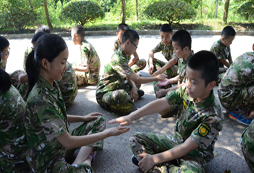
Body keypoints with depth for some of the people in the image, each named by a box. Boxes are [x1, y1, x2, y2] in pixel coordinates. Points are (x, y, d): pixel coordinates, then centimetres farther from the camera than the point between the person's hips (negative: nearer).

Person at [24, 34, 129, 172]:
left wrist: (82, 118, 11)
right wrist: (107, 133, -22)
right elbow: (68, 142, -27)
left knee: (98, 120, 15)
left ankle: (78, 162, -1)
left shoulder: (51, 85, -2)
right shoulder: (39, 100, -30)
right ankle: (86, 159, 1)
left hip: (61, 144, 9)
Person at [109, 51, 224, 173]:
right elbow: (161, 104, -16)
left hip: (196, 153, -5)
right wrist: (131, 117, -26)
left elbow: (186, 148, -27)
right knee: (135, 139, -2)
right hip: (176, 140, 6)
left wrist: (154, 159, -24)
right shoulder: (185, 91, -13)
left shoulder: (213, 117, -29)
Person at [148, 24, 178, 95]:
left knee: (169, 69, -41)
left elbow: (174, 60, -38)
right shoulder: (162, 43, -4)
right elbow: (151, 52, -2)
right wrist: (151, 64, -21)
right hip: (169, 65, 7)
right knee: (152, 60, -7)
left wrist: (160, 70, -45)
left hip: (179, 67, -7)